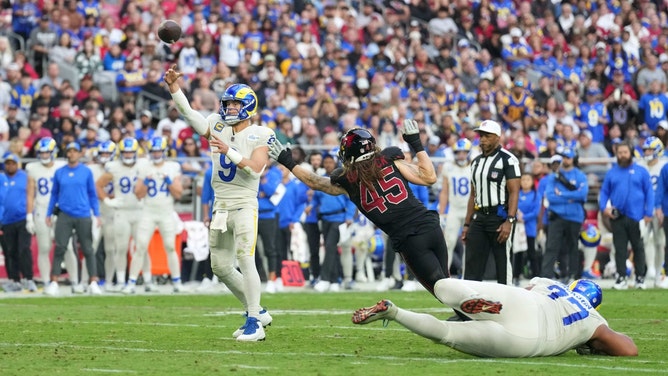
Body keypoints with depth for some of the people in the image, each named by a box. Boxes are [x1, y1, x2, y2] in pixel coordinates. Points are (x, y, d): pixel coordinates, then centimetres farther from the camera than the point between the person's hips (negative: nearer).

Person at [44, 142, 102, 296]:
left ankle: (93, 283, 6)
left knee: (88, 249, 2)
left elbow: (92, 195, 7)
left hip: (83, 216, -1)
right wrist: (49, 214, 11)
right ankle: (54, 282, -2)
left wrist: (97, 215, 2)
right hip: (64, 215, 1)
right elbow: (54, 194, 14)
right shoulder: (59, 173, 7)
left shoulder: (86, 172, 3)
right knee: (59, 249, -4)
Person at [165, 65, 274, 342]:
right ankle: (257, 311, 24)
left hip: (244, 206, -7)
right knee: (221, 267, 10)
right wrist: (174, 87, -19)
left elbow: (255, 168, -19)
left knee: (245, 260, -16)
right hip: (220, 206, 7)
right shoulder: (218, 127, 7)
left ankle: (254, 323, -12)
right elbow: (189, 114, -6)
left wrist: (229, 152, -26)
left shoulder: (259, 136, -6)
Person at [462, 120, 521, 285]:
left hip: (499, 216, -7)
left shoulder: (507, 160, -7)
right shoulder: (476, 162, 16)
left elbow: (514, 192, -13)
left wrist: (509, 221, -22)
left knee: (503, 264, -2)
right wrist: (467, 224, 17)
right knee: (472, 266, 2)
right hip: (479, 218, 7)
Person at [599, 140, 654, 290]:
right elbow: (604, 192, 12)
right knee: (620, 249, 3)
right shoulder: (612, 173, 11)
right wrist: (604, 207, -5)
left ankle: (640, 278, 11)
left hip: (636, 217, -2)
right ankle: (621, 278, 7)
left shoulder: (641, 171, 4)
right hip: (617, 217, 2)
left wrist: (648, 213, -7)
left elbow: (649, 193, 2)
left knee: (638, 248, 4)